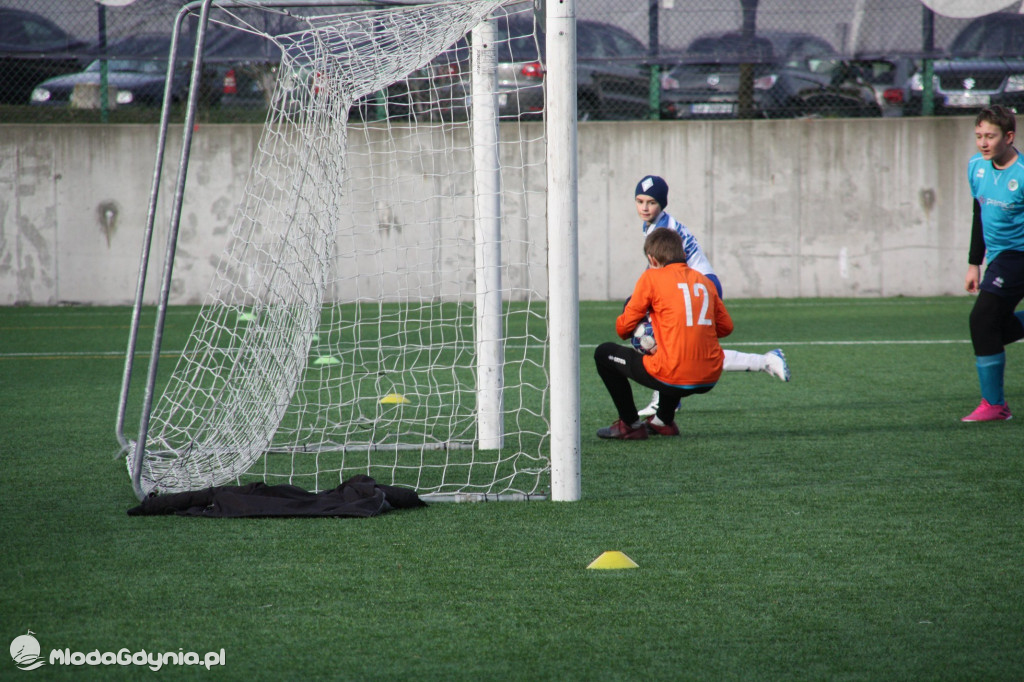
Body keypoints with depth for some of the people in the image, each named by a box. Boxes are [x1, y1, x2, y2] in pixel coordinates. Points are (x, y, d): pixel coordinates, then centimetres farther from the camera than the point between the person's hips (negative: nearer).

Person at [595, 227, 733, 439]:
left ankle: (630, 424, 18)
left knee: (604, 354, 14)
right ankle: (664, 420, 37)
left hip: (672, 378, -6)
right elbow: (726, 327, 16)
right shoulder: (704, 281, 12)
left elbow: (624, 328, 3)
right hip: (710, 379, 6)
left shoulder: (651, 277, -1)